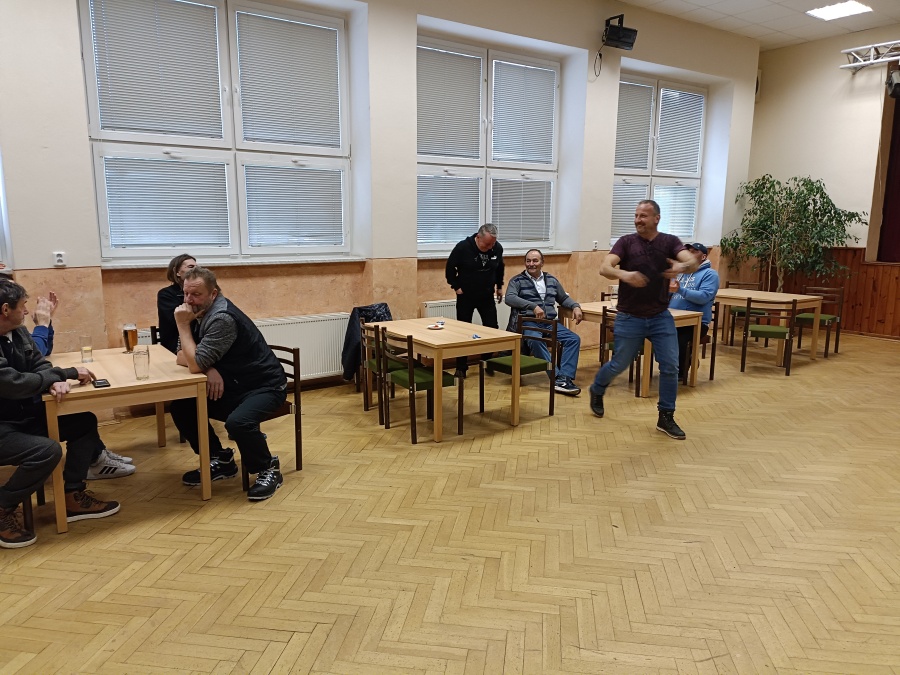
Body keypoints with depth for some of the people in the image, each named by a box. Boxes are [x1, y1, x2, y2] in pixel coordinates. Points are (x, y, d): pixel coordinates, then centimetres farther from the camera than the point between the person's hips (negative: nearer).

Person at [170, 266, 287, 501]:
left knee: (238, 422, -35)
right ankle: (220, 460, 14)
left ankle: (268, 470, -7)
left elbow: (195, 364, -24)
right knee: (181, 407, 0)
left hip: (264, 386, -9)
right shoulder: (200, 313, 6)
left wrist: (183, 325, -17)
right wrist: (209, 368, -16)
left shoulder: (222, 318, -23)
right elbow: (182, 357, 5)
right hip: (232, 386, 9)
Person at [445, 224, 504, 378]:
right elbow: (450, 267, -7)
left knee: (492, 330, 2)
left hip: (487, 296, 3)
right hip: (466, 296, -3)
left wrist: (499, 286, 16)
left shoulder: (497, 248, -8)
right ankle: (461, 368, 13)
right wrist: (456, 286, -8)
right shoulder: (463, 247, -20)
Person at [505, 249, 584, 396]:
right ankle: (557, 377, -39)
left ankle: (565, 378, -30)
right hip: (528, 322, -5)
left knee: (574, 339, -20)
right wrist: (534, 306, -22)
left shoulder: (551, 280, 21)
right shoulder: (517, 281, 6)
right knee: (536, 341, -38)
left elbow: (564, 298, 31)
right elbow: (509, 298, -12)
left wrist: (576, 306, 8)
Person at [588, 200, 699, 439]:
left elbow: (693, 262, -17)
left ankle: (666, 418, 13)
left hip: (661, 316, 2)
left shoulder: (670, 241, -2)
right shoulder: (626, 242, -5)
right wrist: (624, 274, -40)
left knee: (671, 366, -2)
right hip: (629, 318, -2)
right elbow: (604, 268, -19)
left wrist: (681, 267, -42)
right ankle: (596, 391, 39)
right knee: (619, 364, 10)